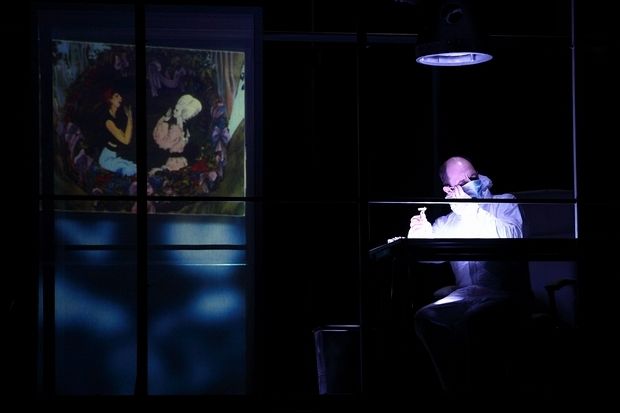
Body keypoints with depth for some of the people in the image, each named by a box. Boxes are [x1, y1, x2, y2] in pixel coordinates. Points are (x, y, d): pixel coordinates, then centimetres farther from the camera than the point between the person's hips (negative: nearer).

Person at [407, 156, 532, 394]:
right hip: (467, 294, 4)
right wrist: (420, 232, -11)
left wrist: (472, 211, -14)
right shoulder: (448, 222, 18)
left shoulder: (504, 203, 10)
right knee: (426, 318, -26)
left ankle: (490, 389, -21)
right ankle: (457, 388, -18)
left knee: (475, 319, -36)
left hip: (507, 293, -4)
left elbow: (513, 238, -9)